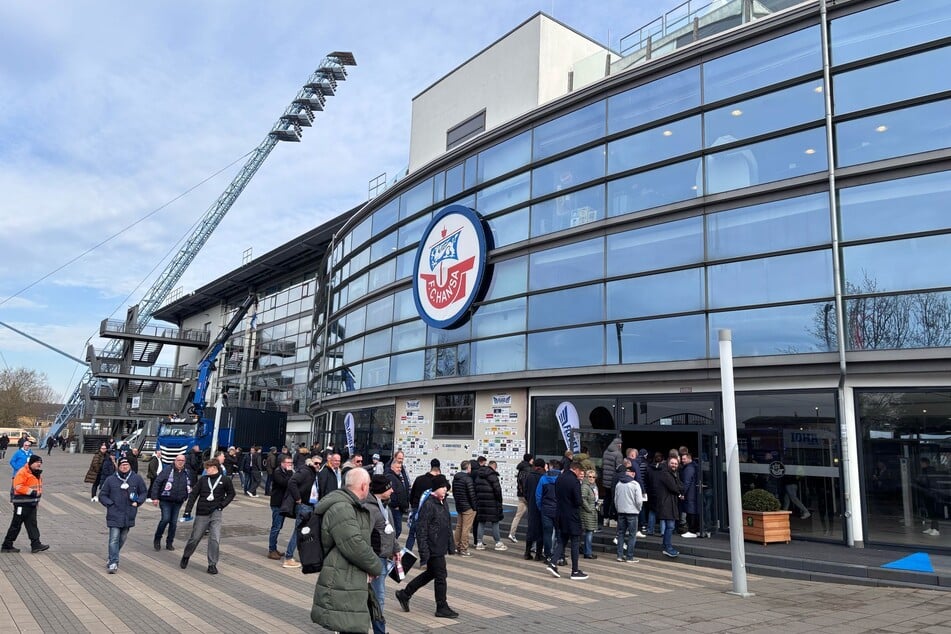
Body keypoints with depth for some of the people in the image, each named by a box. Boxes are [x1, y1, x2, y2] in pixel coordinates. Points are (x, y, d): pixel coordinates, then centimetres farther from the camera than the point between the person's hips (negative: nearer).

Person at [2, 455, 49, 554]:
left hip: (32, 503, 8)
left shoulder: (38, 473, 13)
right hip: (22, 503, -8)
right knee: (16, 525, 2)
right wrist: (32, 492, -26)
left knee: (32, 524, 6)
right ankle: (7, 546, 14)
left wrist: (37, 501, 24)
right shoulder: (23, 472, -16)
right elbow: (18, 487, -24)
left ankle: (36, 545, 5)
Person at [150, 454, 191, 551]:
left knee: (174, 522, 5)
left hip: (178, 503, 4)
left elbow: (191, 486, 24)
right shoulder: (167, 471, -6)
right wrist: (155, 497, -14)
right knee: (165, 519, -17)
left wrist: (185, 497, 18)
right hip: (165, 501, -4)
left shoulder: (187, 473, 9)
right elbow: (156, 484, -8)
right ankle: (157, 539, 5)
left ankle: (169, 543, 17)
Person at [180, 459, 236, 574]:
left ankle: (212, 565, 3)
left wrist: (222, 504, -4)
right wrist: (187, 511, -3)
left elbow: (231, 494, 9)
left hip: (216, 513, -1)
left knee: (215, 540, -9)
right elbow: (193, 494, 2)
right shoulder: (203, 479, 1)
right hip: (202, 514, 2)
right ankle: (185, 557, 37)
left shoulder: (225, 480, -3)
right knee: (195, 538, 11)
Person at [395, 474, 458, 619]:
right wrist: (424, 553, -22)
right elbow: (421, 530, -21)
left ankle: (404, 594, 33)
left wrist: (451, 546, 19)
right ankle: (442, 608, 18)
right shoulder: (428, 505, -20)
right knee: (440, 577, 2)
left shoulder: (443, 503, 9)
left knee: (430, 573, 20)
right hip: (433, 549, -10)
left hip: (441, 548, 10)